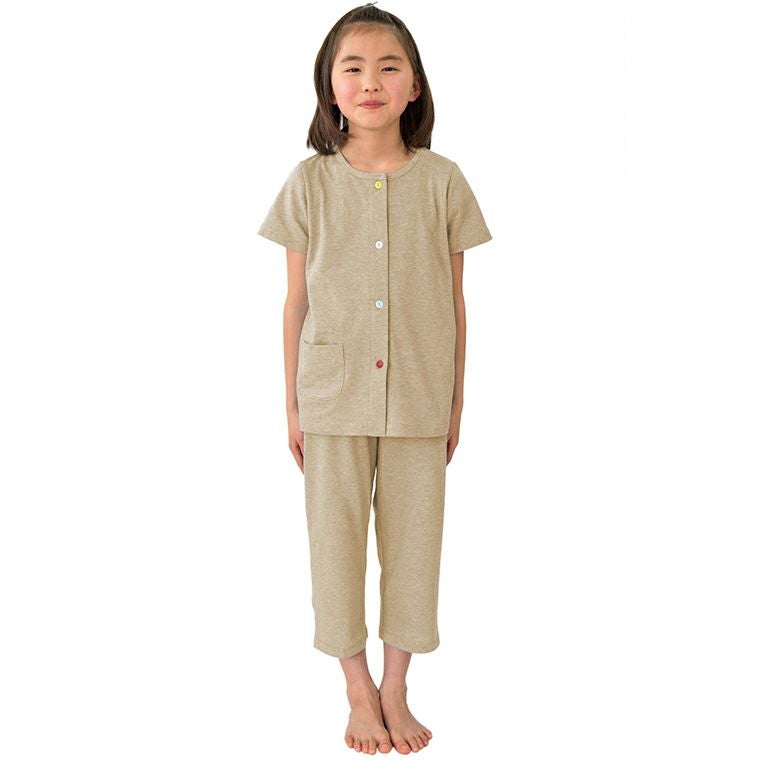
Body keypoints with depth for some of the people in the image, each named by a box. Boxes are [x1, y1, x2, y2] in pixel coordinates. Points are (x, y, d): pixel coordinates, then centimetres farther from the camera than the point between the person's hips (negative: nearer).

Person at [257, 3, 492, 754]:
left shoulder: (442, 180, -1)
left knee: (413, 538, 9)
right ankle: (359, 692, 29)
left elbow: (454, 302, 4)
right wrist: (292, 405, 3)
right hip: (333, 395, 0)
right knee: (337, 537, 8)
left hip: (418, 397, 1)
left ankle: (396, 690, 30)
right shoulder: (309, 182, -1)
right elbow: (296, 302, 2)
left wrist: (455, 402, 6)